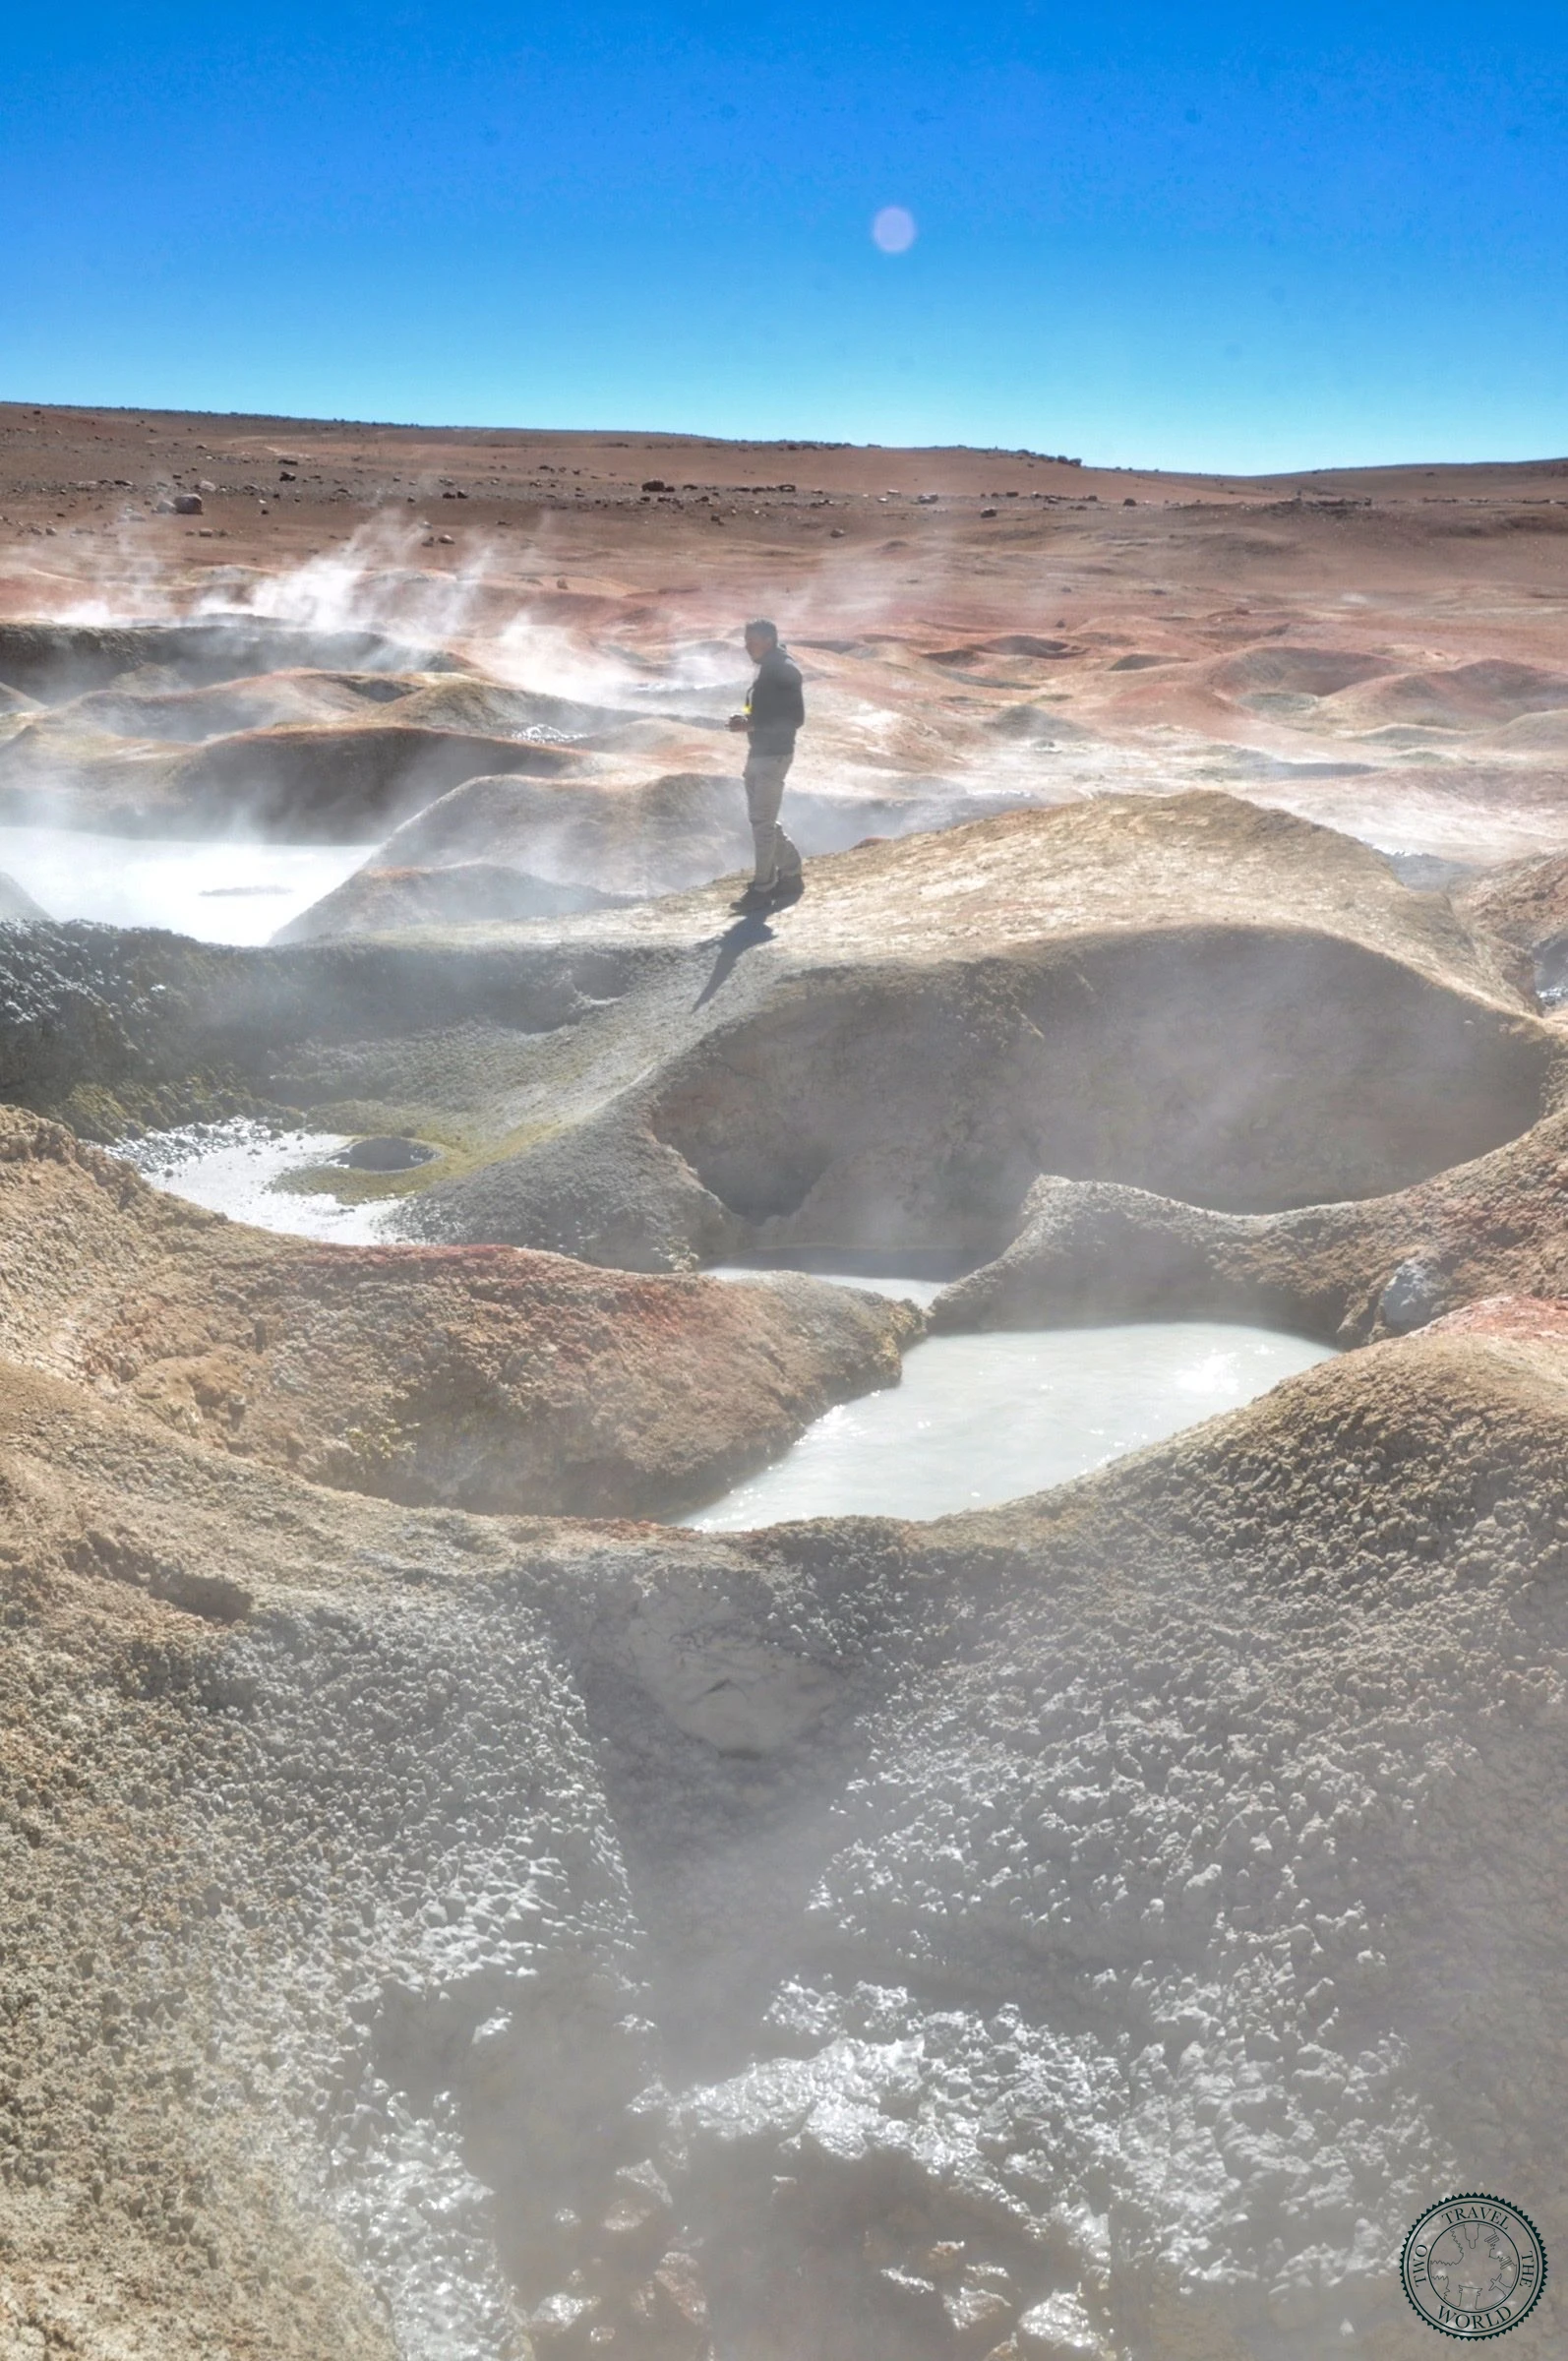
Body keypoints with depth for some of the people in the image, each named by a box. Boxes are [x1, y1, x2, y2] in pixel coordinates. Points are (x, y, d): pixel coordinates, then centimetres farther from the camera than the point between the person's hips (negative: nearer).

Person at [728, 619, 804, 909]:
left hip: (775, 754, -10)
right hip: (759, 752, 10)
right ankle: (790, 873, 25)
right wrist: (746, 720, 7)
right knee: (760, 819, 15)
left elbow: (794, 718, -18)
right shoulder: (767, 671, 15)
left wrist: (753, 725, -19)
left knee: (763, 821, -6)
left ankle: (763, 888, 0)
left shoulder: (785, 672, -14)